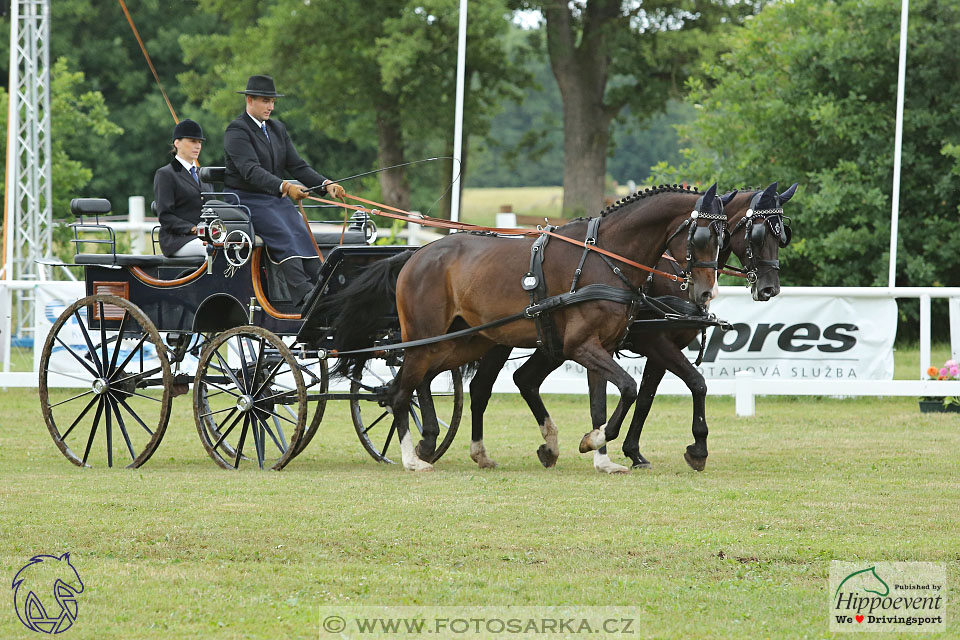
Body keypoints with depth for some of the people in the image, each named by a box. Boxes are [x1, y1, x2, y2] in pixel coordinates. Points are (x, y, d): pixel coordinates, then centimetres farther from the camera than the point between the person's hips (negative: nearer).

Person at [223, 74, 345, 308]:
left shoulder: (278, 129, 16)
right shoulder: (236, 131, -10)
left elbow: (297, 165, 12)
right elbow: (251, 170, -24)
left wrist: (325, 184, -5)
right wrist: (284, 187, -38)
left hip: (277, 199, 7)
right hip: (247, 199, -7)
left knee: (302, 234, -17)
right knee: (283, 236, -28)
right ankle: (304, 292, -41)